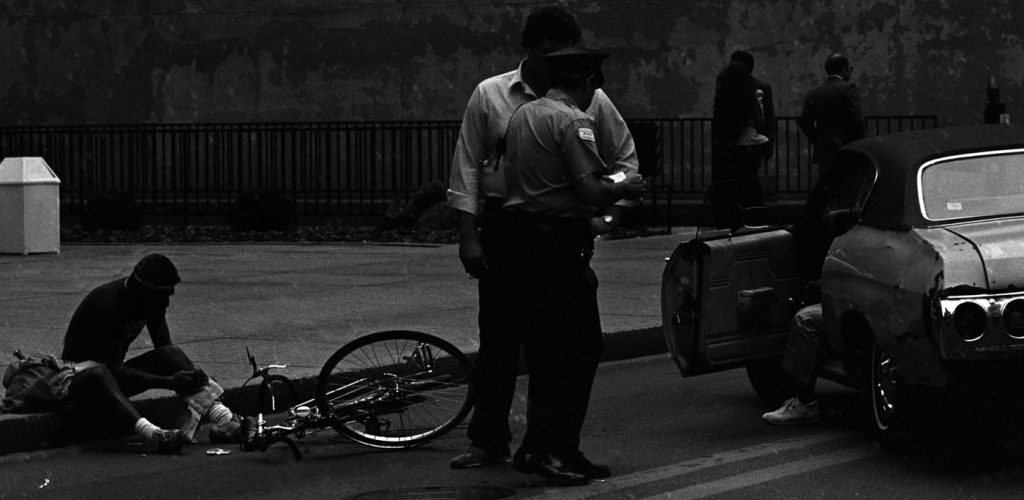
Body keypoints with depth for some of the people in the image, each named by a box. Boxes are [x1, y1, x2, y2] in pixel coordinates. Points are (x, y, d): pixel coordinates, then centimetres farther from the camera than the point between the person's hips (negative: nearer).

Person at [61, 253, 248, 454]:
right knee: (98, 376, -42)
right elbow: (115, 369, -30)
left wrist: (190, 373, -21)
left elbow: (165, 347, 0)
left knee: (171, 354, -15)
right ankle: (153, 434, -60)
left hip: (113, 371, 7)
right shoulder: (107, 303, -28)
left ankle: (221, 418, -28)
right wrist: (169, 381, -35)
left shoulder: (153, 300, -4)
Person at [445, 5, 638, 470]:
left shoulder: (591, 100, 3)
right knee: (498, 335, 2)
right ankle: (488, 441, 10)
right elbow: (466, 167, 1)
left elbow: (624, 158, 15)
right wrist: (468, 235, -5)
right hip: (504, 225, -1)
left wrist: (611, 214, 2)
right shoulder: (490, 95, 1)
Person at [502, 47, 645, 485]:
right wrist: (624, 187, 0)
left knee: (542, 348, 15)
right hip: (559, 244, -9)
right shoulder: (573, 122, -12)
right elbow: (591, 192, -20)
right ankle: (557, 452, -5)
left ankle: (536, 448, 18)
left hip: (520, 233, 9)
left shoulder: (522, 115, 15)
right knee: (580, 348, -3)